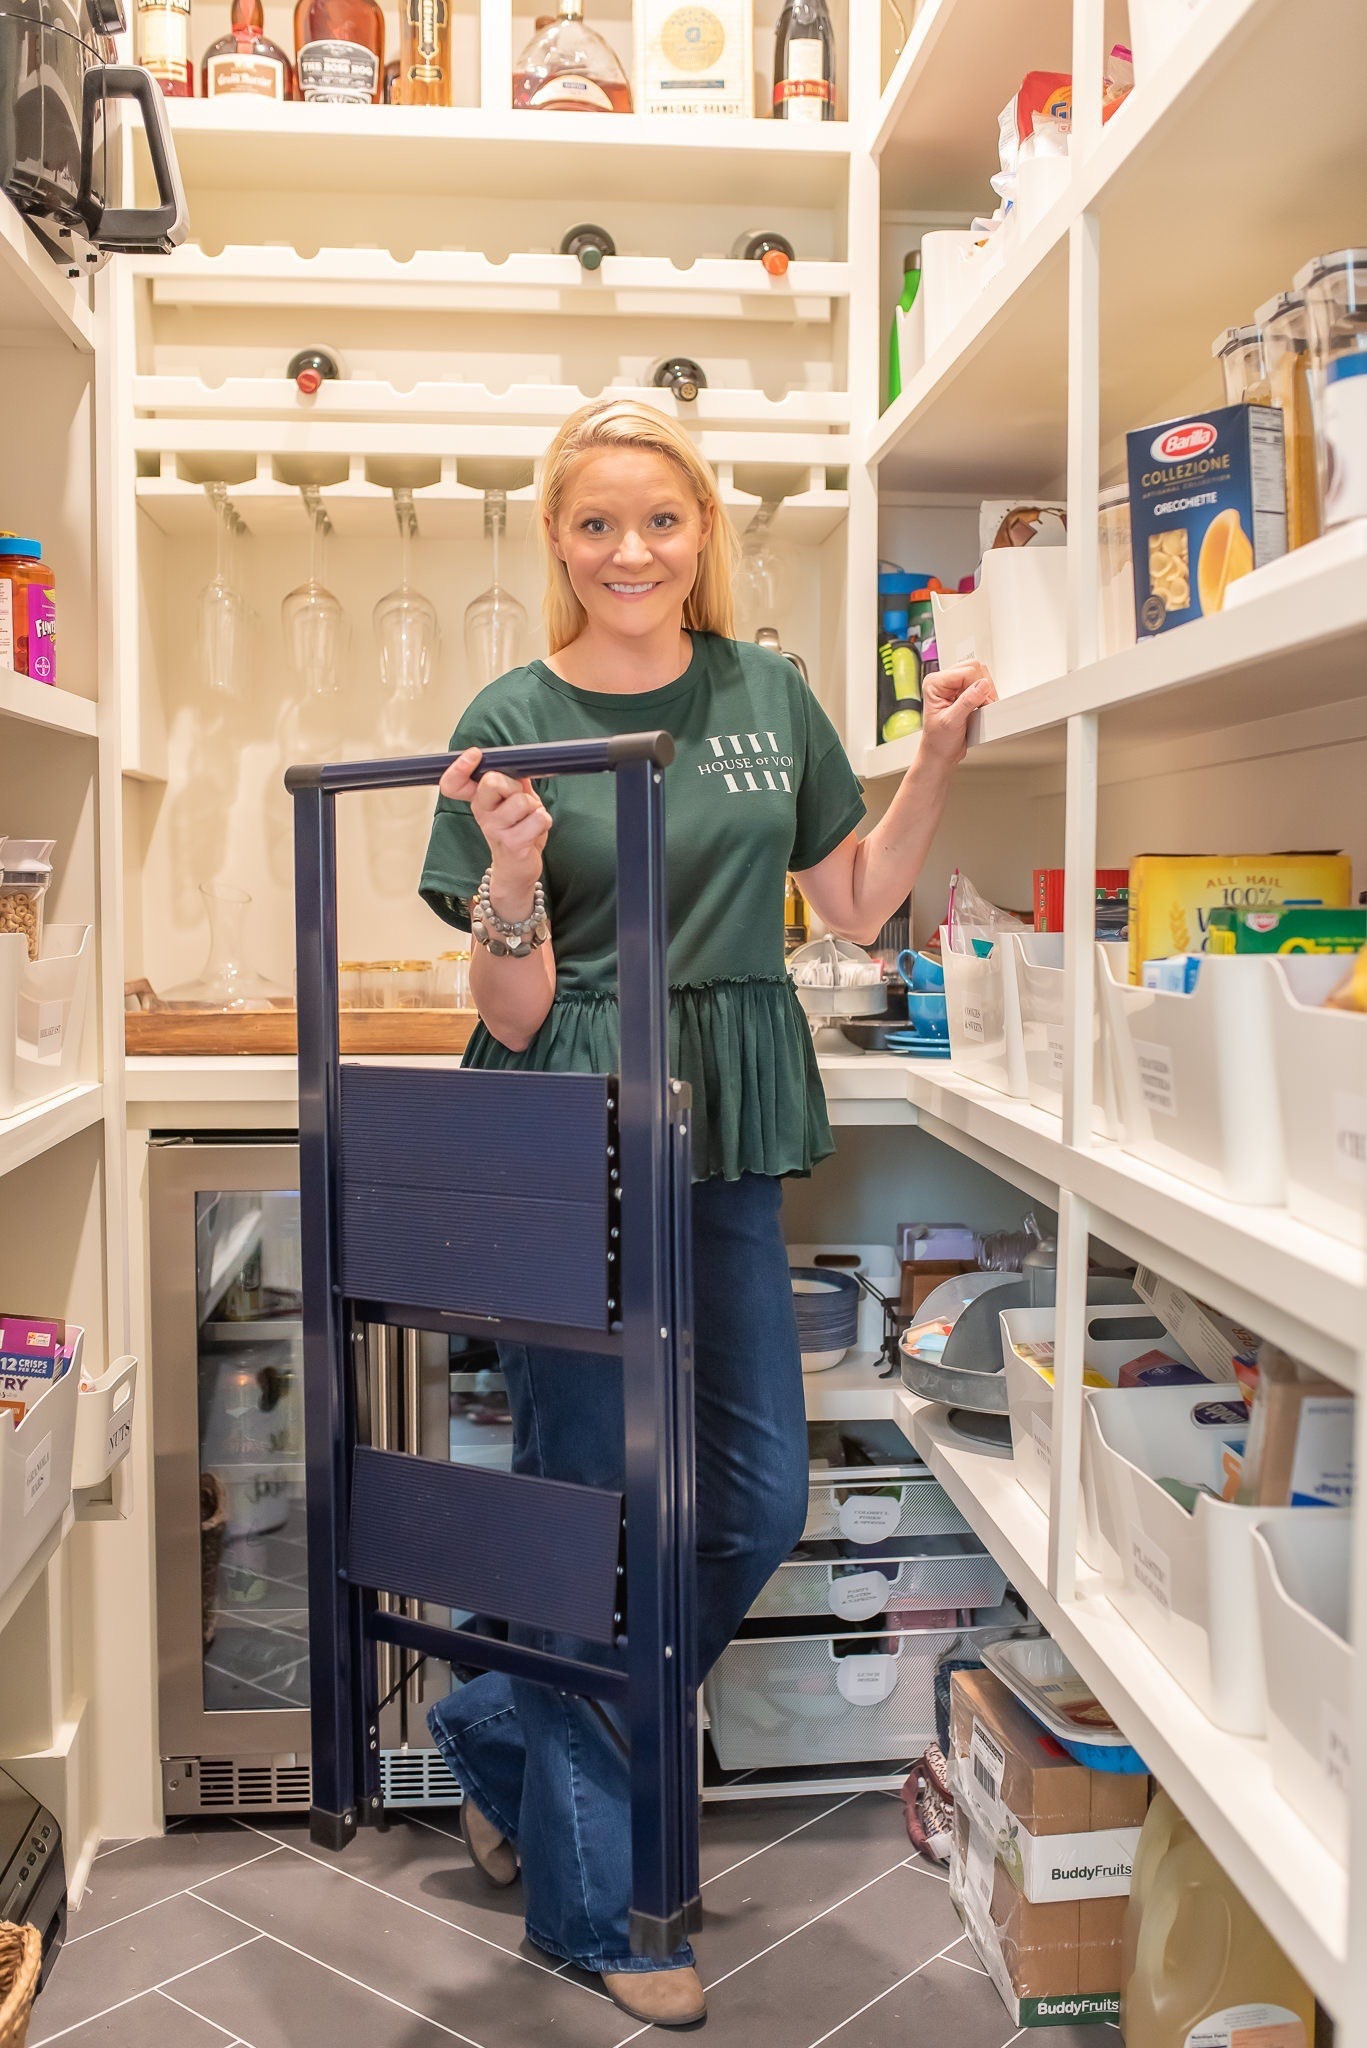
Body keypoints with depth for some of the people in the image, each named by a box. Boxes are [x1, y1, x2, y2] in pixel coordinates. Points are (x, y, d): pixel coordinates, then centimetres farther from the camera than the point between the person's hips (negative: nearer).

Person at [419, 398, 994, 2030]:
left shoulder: (768, 692, 6)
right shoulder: (513, 720, -6)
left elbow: (858, 905, 12)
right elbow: (511, 1012, -8)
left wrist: (938, 754, 1)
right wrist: (513, 878, -27)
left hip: (725, 1143, 5)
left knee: (757, 1506, 11)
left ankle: (500, 1731, 34)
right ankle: (589, 1902, 26)